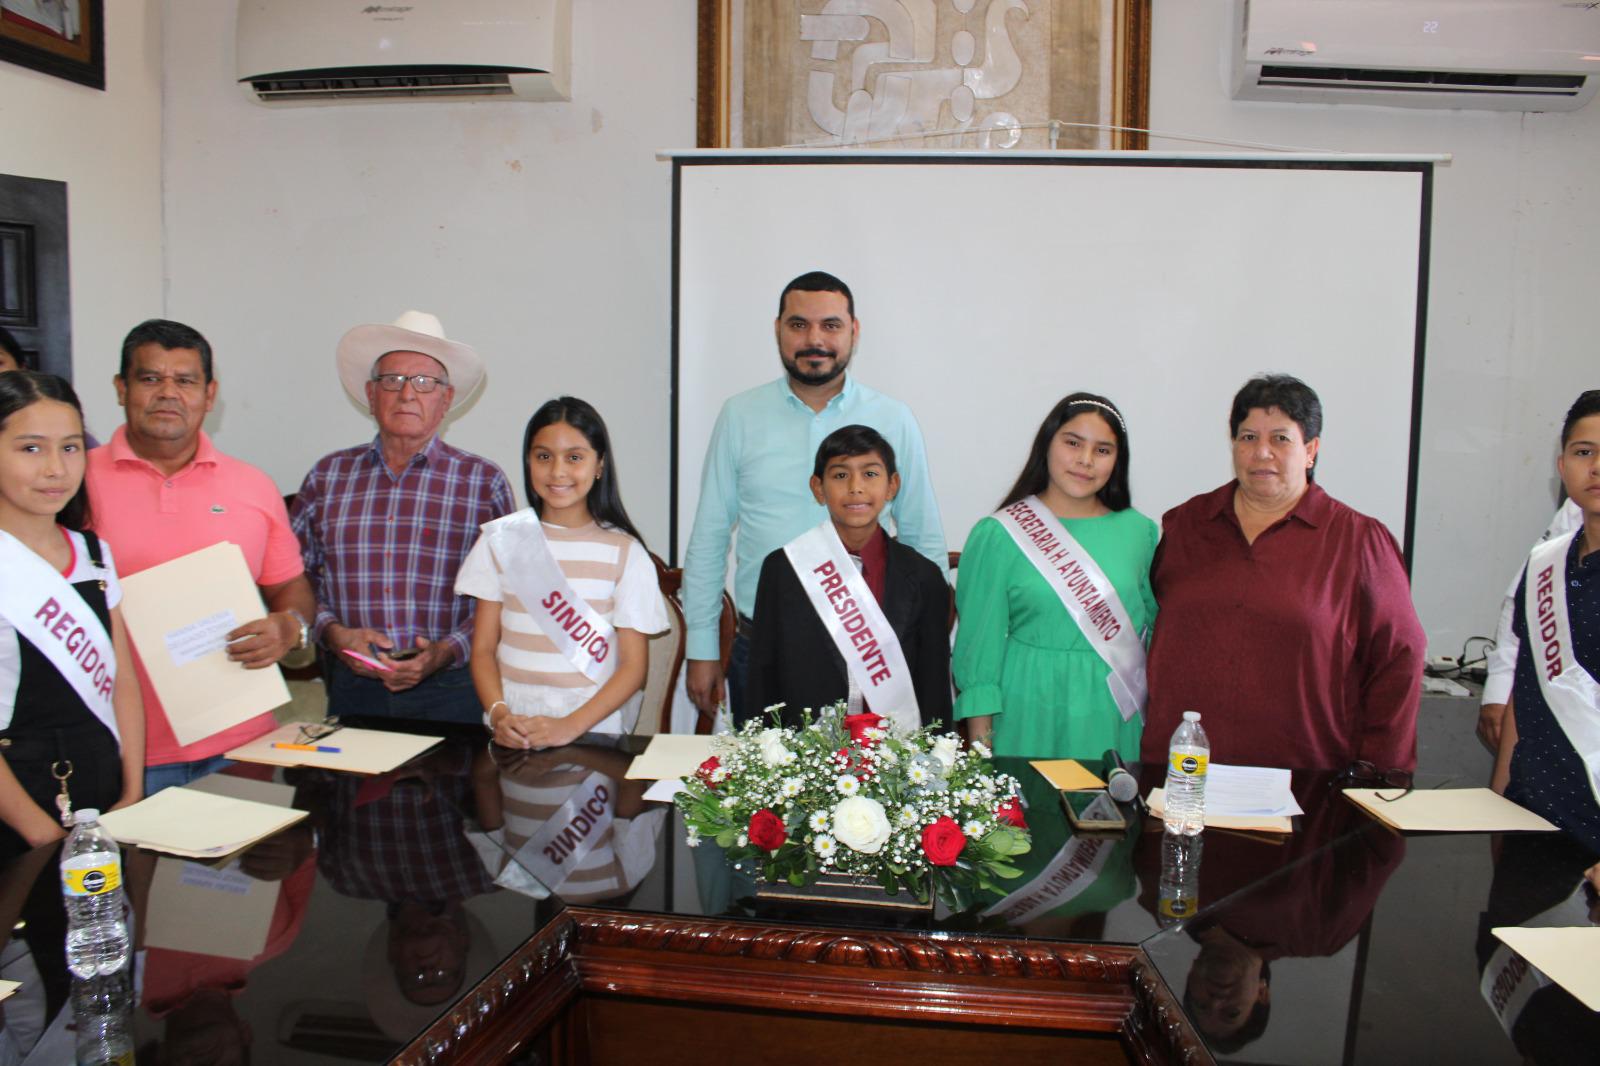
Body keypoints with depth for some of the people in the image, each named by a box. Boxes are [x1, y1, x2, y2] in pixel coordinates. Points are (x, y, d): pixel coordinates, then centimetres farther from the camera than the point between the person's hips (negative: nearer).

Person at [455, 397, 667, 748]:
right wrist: (499, 714, -10)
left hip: (594, 730, -2)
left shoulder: (623, 550, 2)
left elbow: (634, 664, 0)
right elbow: (483, 648, 7)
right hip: (512, 729, 2)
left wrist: (572, 725, -13)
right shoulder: (501, 539, 8)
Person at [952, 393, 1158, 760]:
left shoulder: (1139, 531, 5)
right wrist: (980, 739, -6)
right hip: (1030, 713, -2)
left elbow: (1158, 626, 11)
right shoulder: (998, 534, -4)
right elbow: (979, 639, -4)